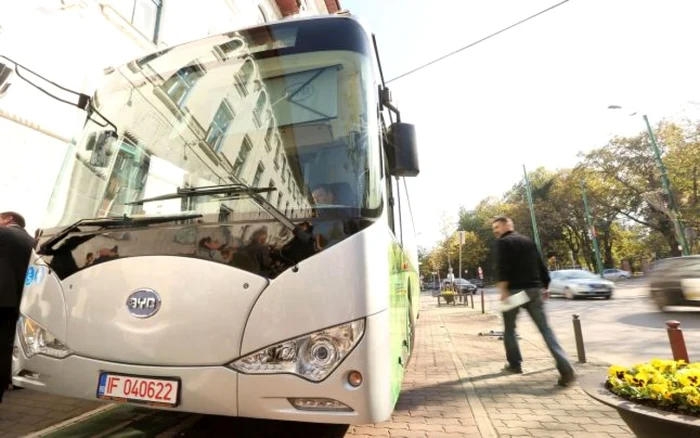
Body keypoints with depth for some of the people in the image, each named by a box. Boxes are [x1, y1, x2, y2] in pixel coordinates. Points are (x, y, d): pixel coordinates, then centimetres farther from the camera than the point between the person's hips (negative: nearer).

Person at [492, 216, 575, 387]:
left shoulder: (502, 242, -3)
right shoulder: (528, 241, 18)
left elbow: (502, 267, -17)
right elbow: (541, 265, 18)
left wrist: (503, 289, -21)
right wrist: (544, 286, 23)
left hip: (514, 290, -5)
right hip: (534, 289, 6)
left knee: (509, 328, 12)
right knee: (545, 329, 4)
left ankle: (515, 364, 20)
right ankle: (566, 369, -8)